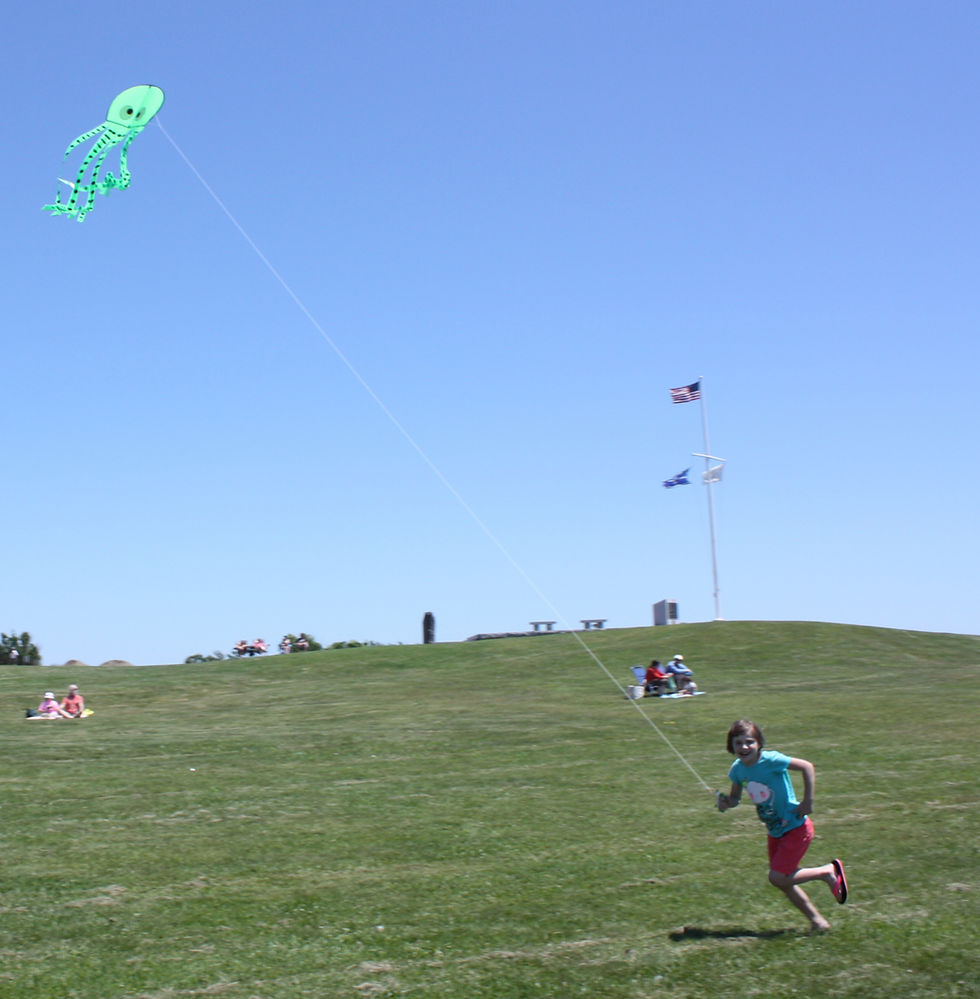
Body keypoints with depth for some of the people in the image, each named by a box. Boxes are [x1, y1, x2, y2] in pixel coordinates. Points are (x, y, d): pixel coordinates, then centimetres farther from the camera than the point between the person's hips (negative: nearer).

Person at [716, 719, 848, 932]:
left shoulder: (770, 760, -23)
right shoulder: (737, 769, -4)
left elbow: (807, 766, -20)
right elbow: (735, 797, 11)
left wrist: (808, 801, -19)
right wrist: (726, 802, -12)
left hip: (796, 828, -7)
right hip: (775, 832, 7)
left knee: (778, 878, -10)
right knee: (783, 881, 9)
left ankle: (828, 872, 8)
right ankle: (817, 920, 26)